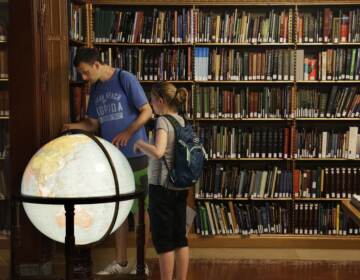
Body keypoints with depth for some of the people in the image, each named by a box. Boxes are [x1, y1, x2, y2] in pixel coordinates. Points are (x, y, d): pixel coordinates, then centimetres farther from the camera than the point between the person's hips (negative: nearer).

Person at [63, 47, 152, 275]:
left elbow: (147, 111, -12)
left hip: (135, 155, -7)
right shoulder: (96, 88, 10)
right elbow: (94, 123, 13)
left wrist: (128, 132, -24)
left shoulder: (126, 79, -11)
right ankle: (121, 262, 23)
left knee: (139, 209, 3)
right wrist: (75, 126, -5)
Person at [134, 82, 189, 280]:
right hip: (180, 187, 8)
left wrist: (139, 144, -13)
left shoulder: (163, 121, -14)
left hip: (162, 187, -8)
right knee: (179, 237, 12)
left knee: (163, 239, 1)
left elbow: (158, 152, -29)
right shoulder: (181, 120, 10)